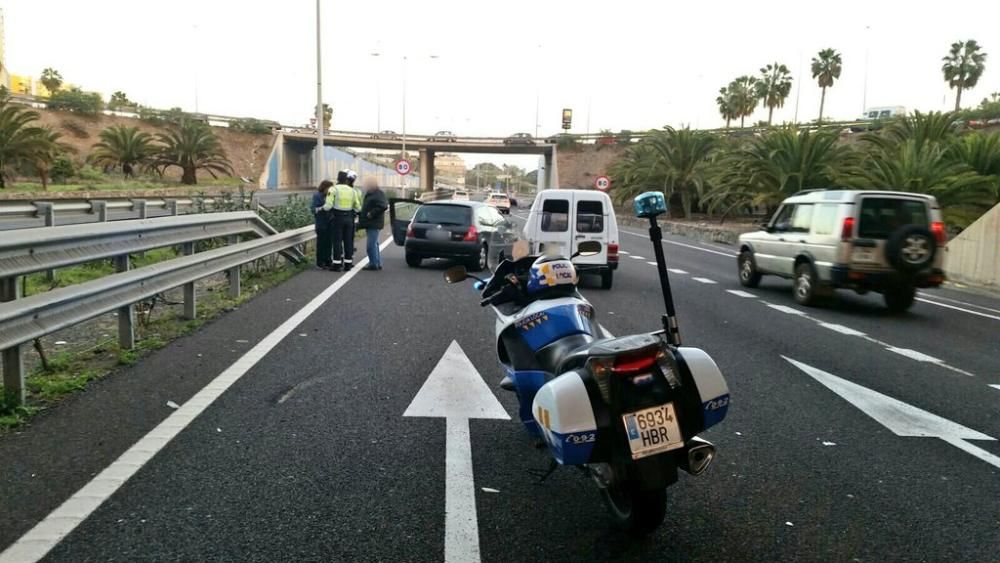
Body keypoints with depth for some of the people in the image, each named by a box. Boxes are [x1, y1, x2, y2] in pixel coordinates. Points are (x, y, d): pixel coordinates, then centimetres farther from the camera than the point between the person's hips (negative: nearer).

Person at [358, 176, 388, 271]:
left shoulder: (378, 194, -12)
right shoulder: (369, 194, 19)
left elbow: (383, 206, -25)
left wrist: (371, 214, -22)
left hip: (374, 224, -10)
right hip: (370, 224, 10)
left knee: (372, 245, -11)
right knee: (374, 244, 14)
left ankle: (374, 264, -7)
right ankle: (378, 263, 21)